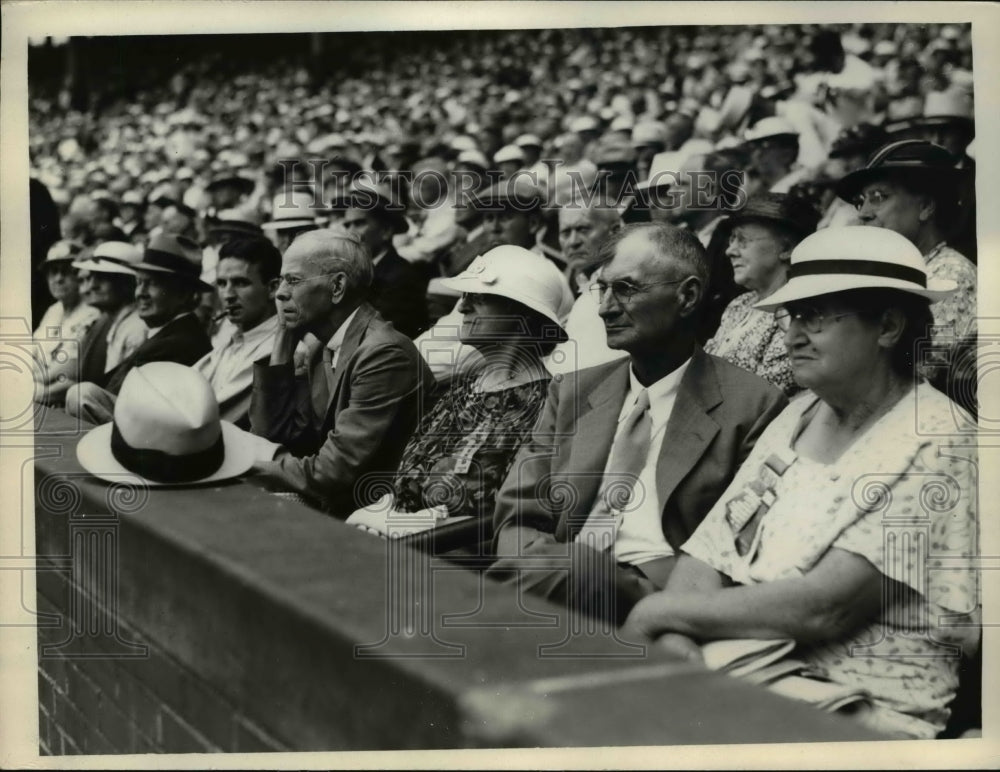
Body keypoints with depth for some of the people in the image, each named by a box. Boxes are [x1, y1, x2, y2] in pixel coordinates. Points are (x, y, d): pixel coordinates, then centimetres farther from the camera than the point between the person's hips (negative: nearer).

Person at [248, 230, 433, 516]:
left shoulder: (384, 353, -20)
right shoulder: (327, 351, 9)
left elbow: (336, 471, -23)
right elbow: (270, 434, 8)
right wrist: (283, 338, 3)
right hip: (328, 511, 7)